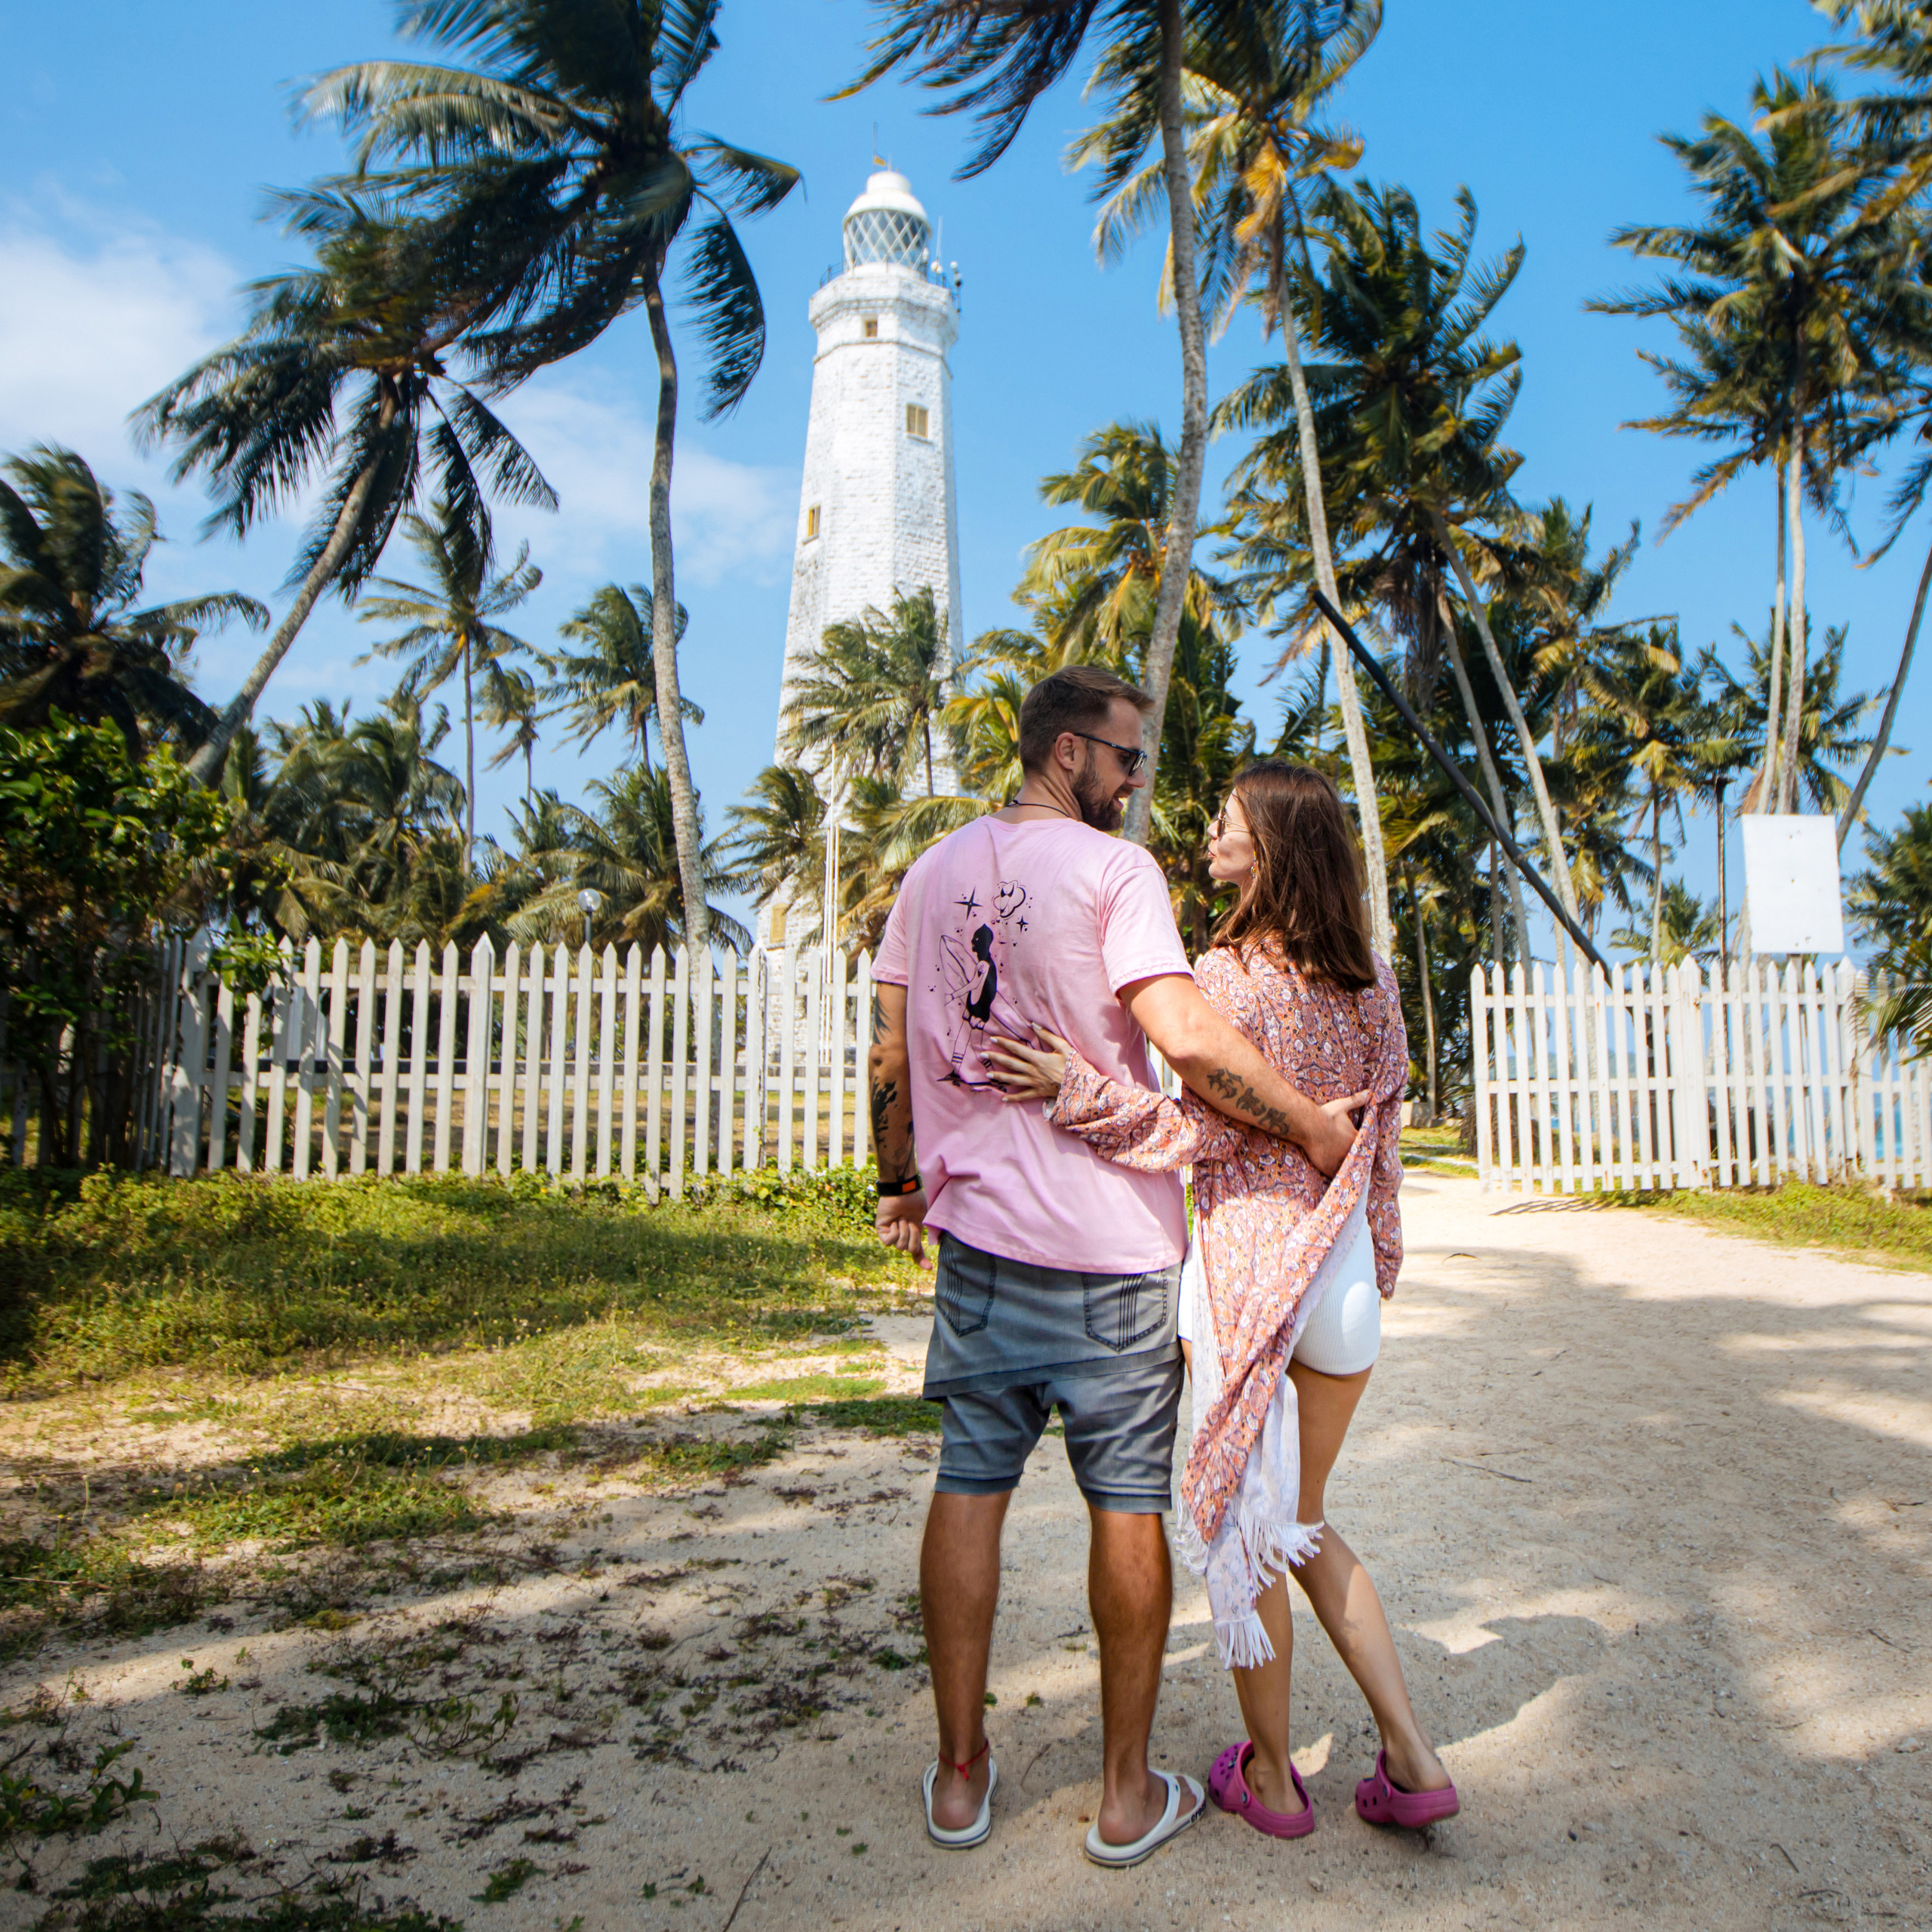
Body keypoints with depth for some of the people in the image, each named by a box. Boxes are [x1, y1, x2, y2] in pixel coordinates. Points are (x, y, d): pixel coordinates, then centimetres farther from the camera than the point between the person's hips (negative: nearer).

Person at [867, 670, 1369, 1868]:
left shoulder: (933, 874, 9)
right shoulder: (1112, 868, -10)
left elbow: (891, 1055, 10)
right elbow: (1186, 1036, -22)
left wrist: (902, 1184, 20)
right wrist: (1312, 1125, -10)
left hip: (976, 1228, 5)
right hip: (1111, 1242, -5)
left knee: (969, 1487, 13)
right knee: (1128, 1507, 8)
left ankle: (961, 1774, 25)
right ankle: (1129, 1794, 22)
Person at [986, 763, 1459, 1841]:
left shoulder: (1229, 976, -13)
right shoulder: (1371, 981, 6)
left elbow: (1206, 1133, -16)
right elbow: (1383, 1132, 10)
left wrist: (1077, 1088, -21)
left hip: (1244, 1266, -6)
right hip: (1345, 1269, 6)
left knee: (1242, 1525, 11)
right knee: (1304, 1521, 22)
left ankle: (1270, 1777, 26)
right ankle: (1412, 1758, 21)